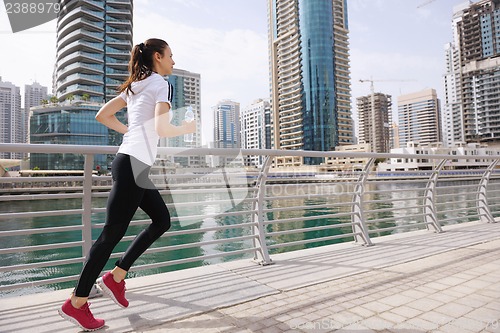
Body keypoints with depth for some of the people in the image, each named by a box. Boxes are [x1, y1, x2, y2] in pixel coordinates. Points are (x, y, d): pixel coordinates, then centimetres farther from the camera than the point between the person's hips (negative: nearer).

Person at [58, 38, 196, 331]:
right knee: (113, 233, -3)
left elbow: (102, 115, 21)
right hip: (134, 164, -10)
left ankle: (115, 277, 20)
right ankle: (76, 304, 11)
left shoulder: (135, 86, 20)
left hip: (133, 164, 10)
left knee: (162, 220, 14)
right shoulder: (161, 84, -5)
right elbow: (162, 129, -18)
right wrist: (186, 129, 0)